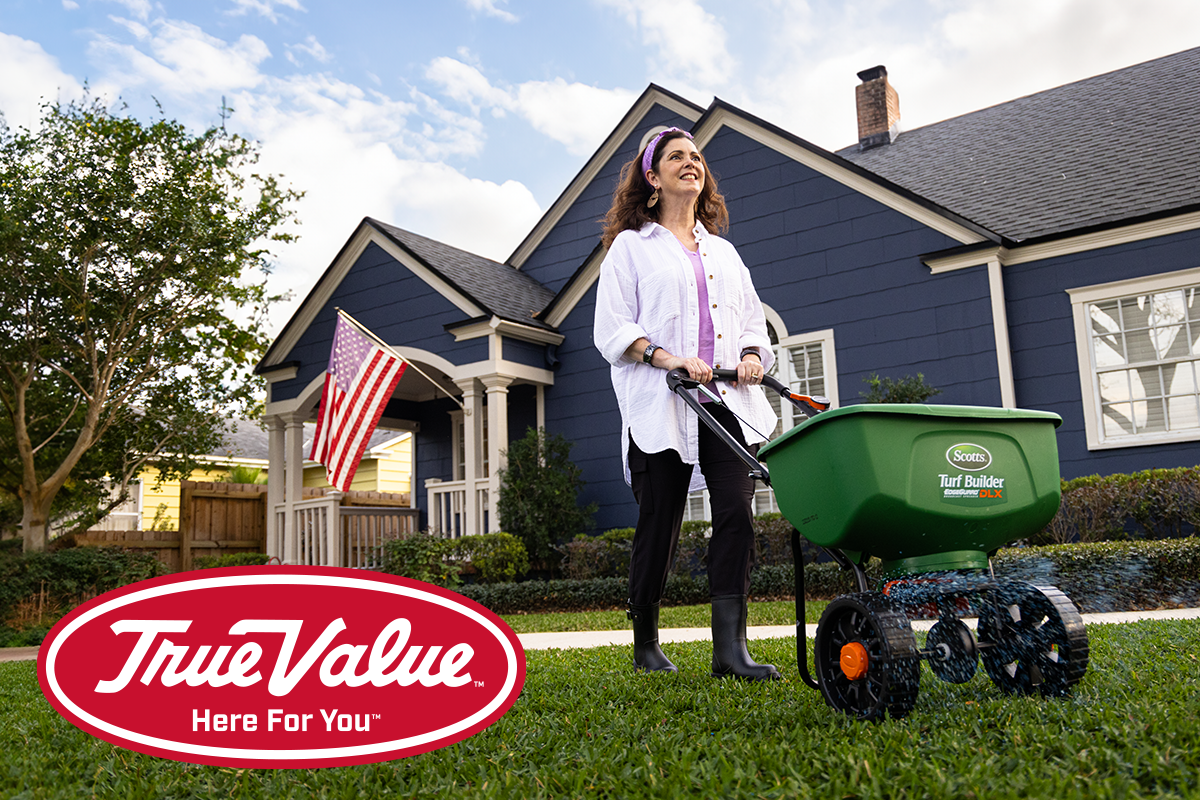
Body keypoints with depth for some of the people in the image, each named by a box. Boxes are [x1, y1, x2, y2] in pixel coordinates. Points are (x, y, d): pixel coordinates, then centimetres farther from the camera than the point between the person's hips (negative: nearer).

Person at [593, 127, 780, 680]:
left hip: (729, 402, 4)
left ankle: (730, 649, -11)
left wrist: (752, 355, 1)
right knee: (659, 526, 0)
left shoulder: (724, 252, 26)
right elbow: (611, 330, 0)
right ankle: (646, 646, 19)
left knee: (736, 515, -12)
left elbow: (753, 321, 24)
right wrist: (667, 358, -15)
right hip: (661, 406, -4)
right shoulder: (631, 247, 10)